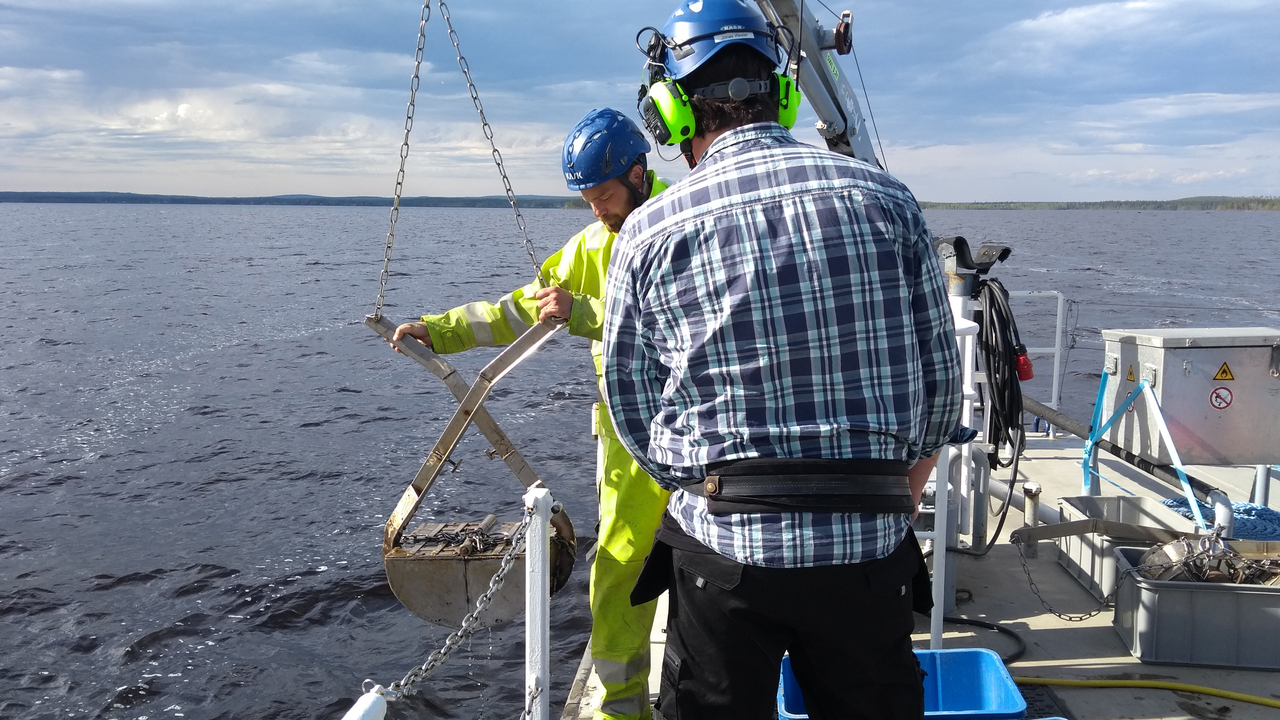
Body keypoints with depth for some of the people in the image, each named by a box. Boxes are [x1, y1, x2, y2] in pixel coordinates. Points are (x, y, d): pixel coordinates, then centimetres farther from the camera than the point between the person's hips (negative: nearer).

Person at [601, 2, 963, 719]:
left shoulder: (648, 232, -4)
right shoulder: (886, 197, 0)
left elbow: (631, 403, 3)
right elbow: (940, 372, 6)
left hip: (720, 545, -1)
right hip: (868, 543, 2)